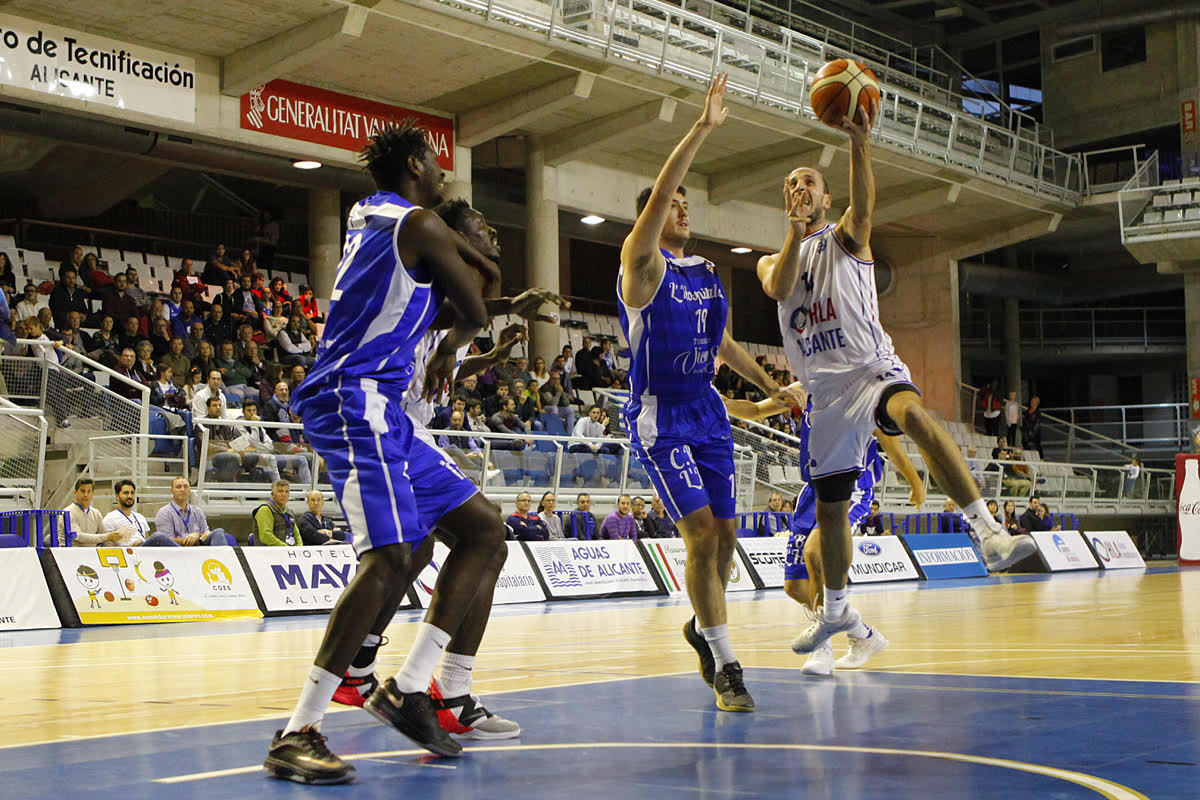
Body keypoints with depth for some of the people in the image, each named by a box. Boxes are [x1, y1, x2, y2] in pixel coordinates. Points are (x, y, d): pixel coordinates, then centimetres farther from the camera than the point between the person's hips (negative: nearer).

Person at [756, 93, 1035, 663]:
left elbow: (863, 206, -17)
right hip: (827, 389, 4)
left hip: (873, 368, -4)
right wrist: (796, 235, -26)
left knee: (913, 414, -38)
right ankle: (835, 609, 31)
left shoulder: (846, 238, 9)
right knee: (829, 506, 10)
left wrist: (859, 143, -33)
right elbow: (780, 287, -8)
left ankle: (989, 533, -49)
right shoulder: (770, 262, 17)